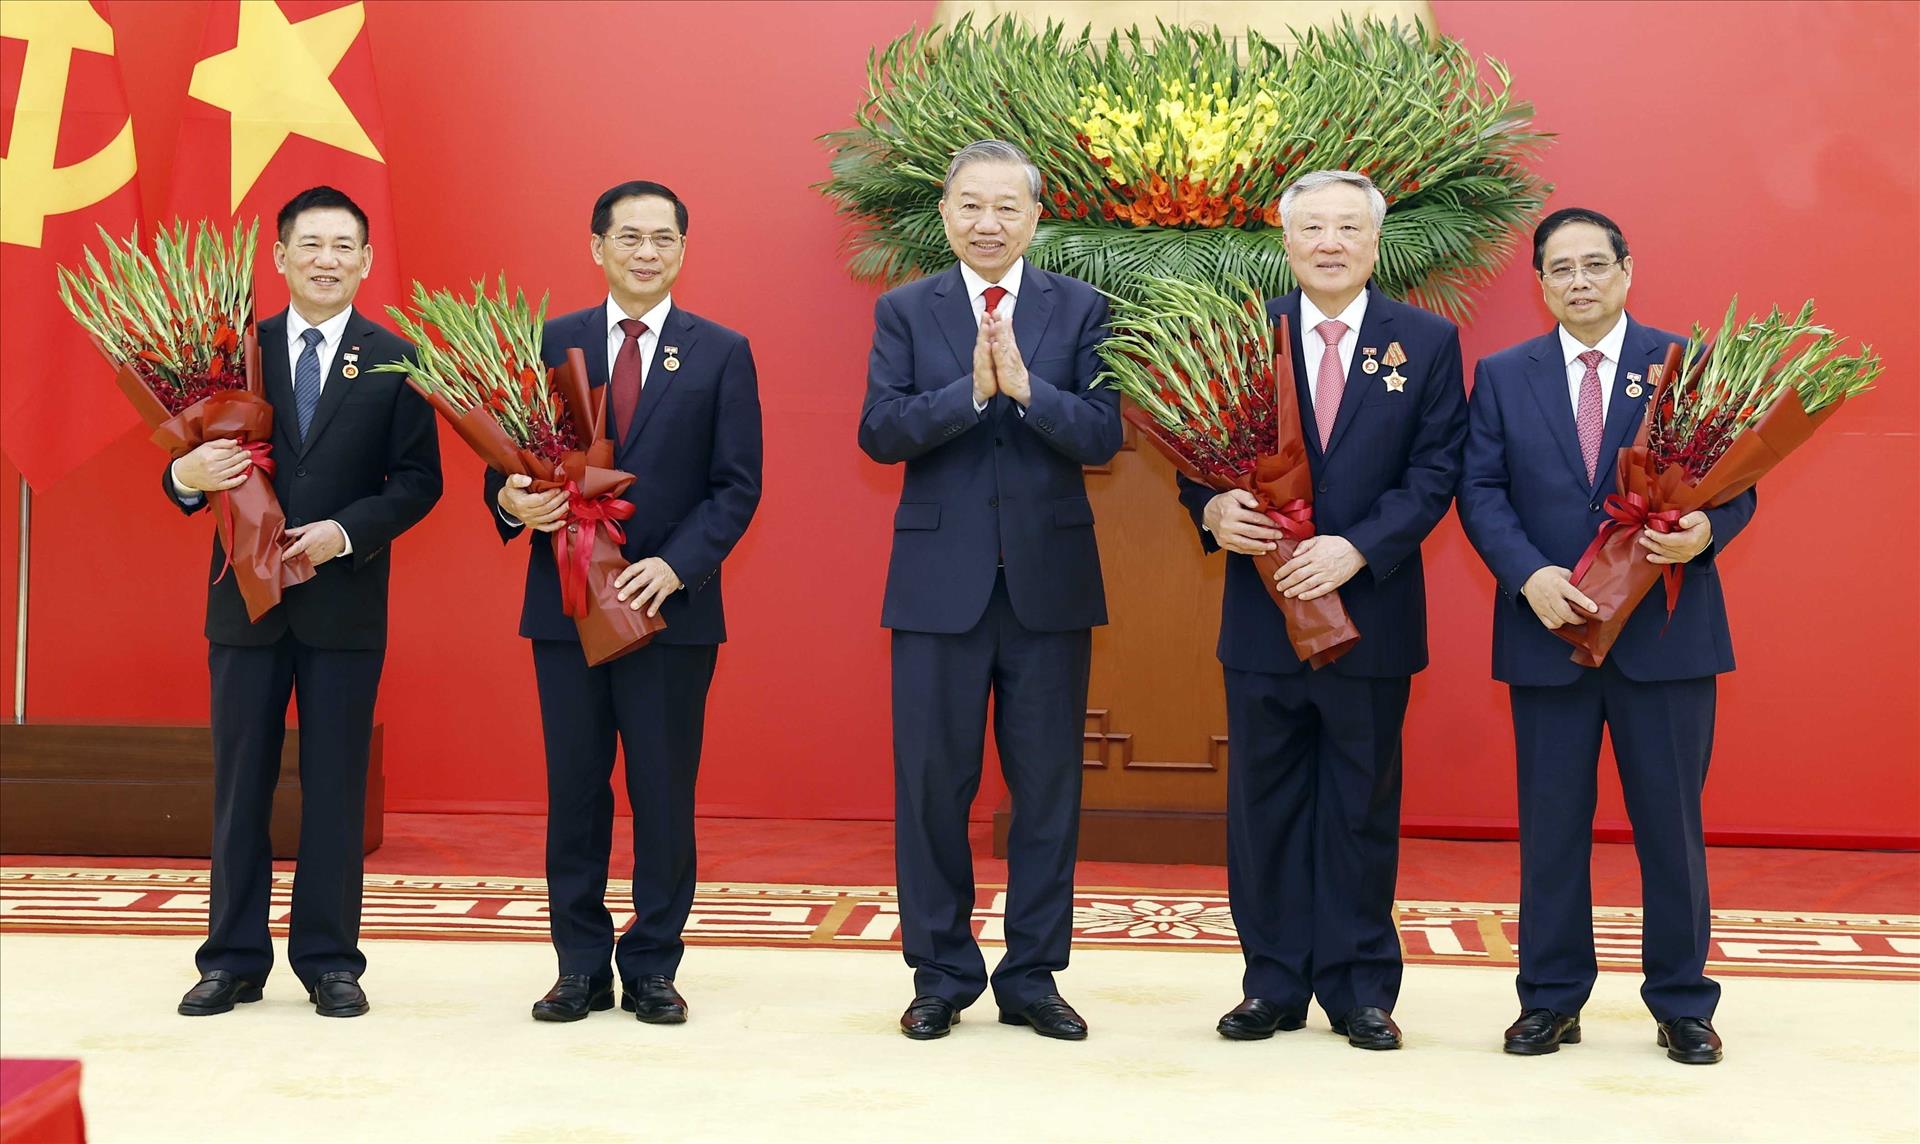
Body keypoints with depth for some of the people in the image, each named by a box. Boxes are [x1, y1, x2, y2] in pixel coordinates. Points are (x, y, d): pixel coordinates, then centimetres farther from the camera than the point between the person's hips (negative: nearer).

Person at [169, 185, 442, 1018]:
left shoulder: (395, 362, 2)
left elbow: (419, 480, -2)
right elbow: (193, 465, 4)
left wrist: (346, 532, -16)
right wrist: (186, 477, -19)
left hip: (346, 602, -1)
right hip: (245, 599, 1)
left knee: (336, 789, 4)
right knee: (240, 784, 7)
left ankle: (330, 961, 13)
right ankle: (234, 960, 16)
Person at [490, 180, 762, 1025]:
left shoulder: (722, 353, 4)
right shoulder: (550, 344, 7)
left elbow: (738, 485, -2)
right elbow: (511, 459, 7)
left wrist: (676, 566, -15)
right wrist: (511, 500, -17)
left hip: (673, 607, -1)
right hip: (566, 605, 1)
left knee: (665, 795, 4)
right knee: (574, 791, 7)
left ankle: (652, 968, 15)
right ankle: (581, 969, 17)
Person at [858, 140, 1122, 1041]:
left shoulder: (1081, 309, 5)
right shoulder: (904, 311, 6)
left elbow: (1104, 434, -6)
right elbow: (878, 432, -7)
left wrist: (1024, 386, -21)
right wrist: (971, 391, -20)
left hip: (1051, 579, 0)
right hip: (940, 582, 0)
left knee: (1047, 789, 6)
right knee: (932, 785, 4)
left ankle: (1032, 978, 18)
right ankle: (941, 976, 18)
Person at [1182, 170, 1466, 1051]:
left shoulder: (1428, 343, 2)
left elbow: (1436, 472, -4)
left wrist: (1356, 548, -17)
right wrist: (1213, 510, -19)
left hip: (1372, 612, -1)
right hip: (1263, 613, 1)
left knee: (1363, 808, 8)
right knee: (1264, 807, 8)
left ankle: (1362, 990, 18)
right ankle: (1273, 986, 19)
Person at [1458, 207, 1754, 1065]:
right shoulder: (1503, 376, 7)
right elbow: (1481, 491, 1)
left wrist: (1705, 531, -20)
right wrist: (1530, 575, -14)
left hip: (1665, 631, -1)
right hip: (1548, 631, 1)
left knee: (1671, 822, 5)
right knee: (1551, 824, 8)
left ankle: (1682, 1004, 17)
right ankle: (1551, 1000, 19)